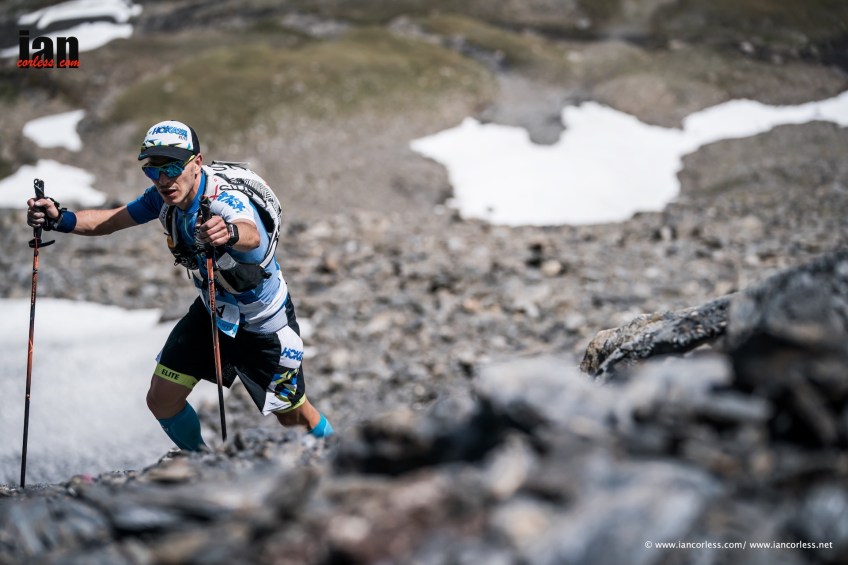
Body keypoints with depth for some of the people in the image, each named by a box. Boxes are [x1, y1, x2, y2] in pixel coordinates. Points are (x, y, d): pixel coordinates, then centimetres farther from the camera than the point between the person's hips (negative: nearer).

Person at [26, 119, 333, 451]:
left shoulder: (225, 200, -36)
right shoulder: (166, 196, -15)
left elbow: (252, 235, -57)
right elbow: (109, 221, -10)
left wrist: (230, 233, -81)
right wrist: (58, 219, -29)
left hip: (263, 323, -6)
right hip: (211, 311, 6)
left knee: (295, 417, 10)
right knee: (161, 401, 3)